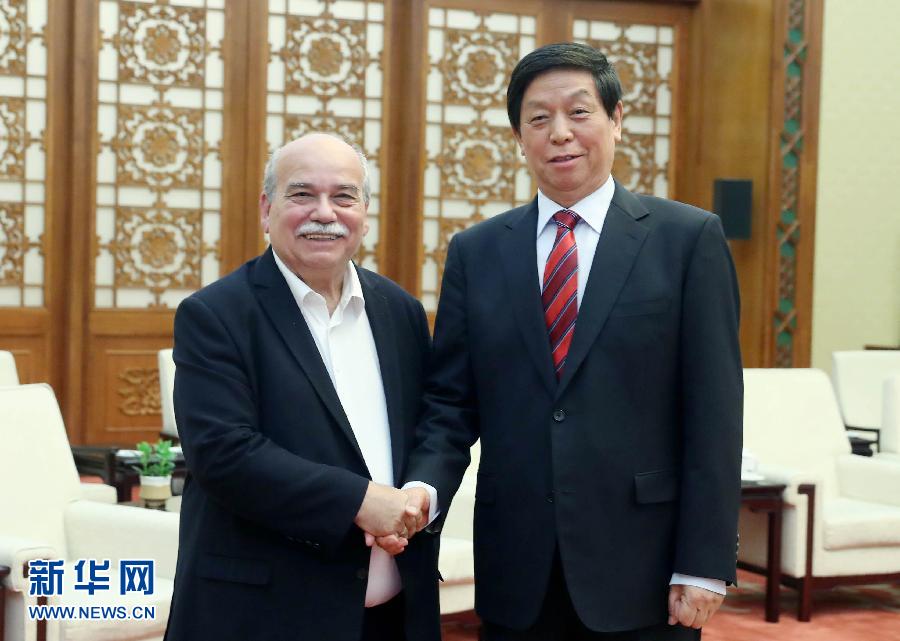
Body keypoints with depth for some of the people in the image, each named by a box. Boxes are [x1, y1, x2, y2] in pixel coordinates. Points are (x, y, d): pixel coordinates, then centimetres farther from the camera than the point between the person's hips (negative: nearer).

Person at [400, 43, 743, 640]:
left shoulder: (690, 238, -2)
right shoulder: (476, 252, 6)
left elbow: (713, 412, -5)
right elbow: (451, 402, 5)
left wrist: (703, 565, -8)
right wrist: (422, 491, -14)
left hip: (641, 567, -2)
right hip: (517, 571, 2)